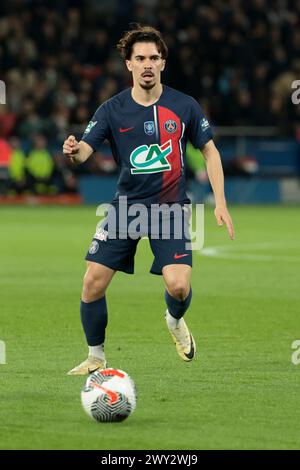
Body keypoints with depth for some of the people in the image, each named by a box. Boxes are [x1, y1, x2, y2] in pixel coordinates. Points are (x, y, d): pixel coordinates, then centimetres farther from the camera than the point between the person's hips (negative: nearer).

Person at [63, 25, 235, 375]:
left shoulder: (184, 106, -3)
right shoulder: (112, 110, -3)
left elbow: (209, 151, 6)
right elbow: (85, 149, -14)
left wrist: (220, 203, -1)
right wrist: (73, 150, -40)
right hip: (127, 205, 1)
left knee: (179, 286, -18)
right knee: (93, 283, -8)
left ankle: (175, 321, 20)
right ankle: (96, 358, 14)